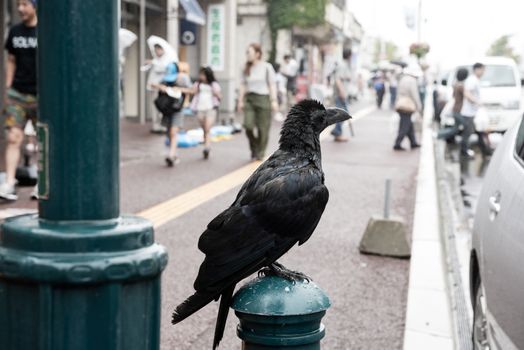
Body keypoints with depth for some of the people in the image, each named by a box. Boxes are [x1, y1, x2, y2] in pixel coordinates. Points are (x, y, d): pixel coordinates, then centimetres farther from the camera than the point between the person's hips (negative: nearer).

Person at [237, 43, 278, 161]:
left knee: (263, 128, 1)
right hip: (249, 99, 3)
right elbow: (243, 85, 11)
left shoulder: (267, 67, -3)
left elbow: (272, 85, -4)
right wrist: (240, 101, 6)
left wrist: (274, 101, -10)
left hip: (263, 98, -3)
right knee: (248, 125, -13)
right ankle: (254, 148, 10)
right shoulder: (246, 69, 10)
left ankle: (260, 153, 18)